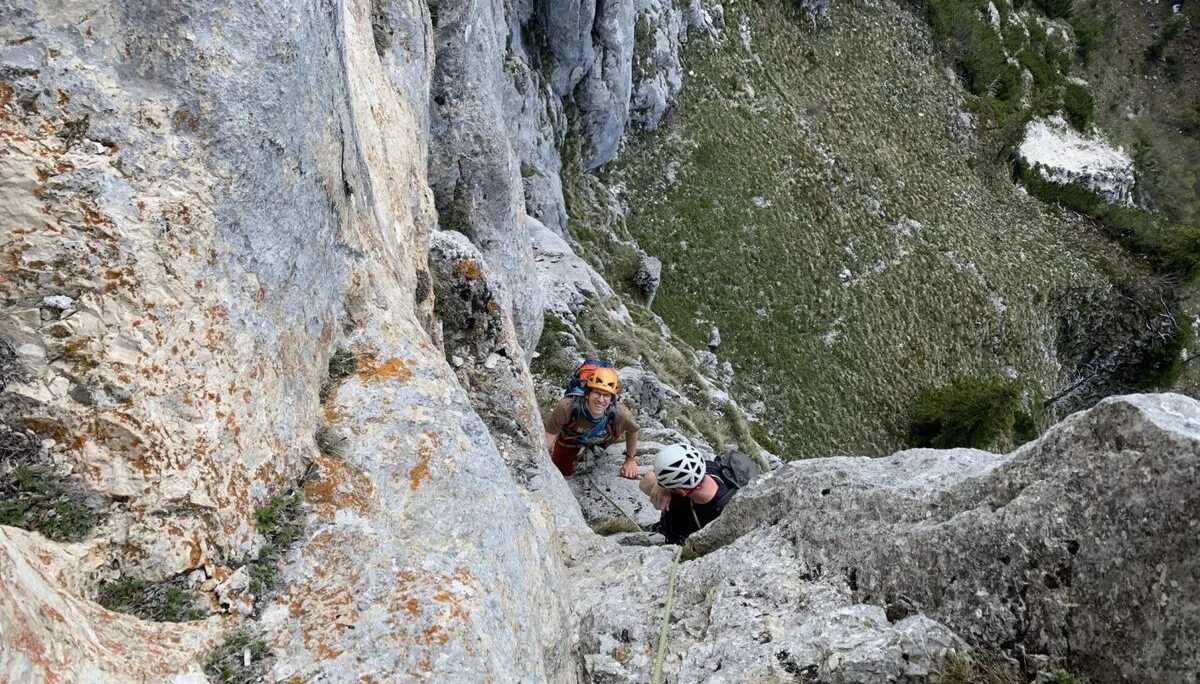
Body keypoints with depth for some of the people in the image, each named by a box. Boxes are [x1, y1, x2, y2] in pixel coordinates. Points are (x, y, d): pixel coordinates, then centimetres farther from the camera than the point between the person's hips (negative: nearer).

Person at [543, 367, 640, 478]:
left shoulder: (619, 414, -42)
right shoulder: (566, 407, -48)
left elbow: (633, 430, -17)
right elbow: (548, 438, -36)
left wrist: (631, 460, -6)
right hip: (570, 437, -1)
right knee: (562, 470, 14)